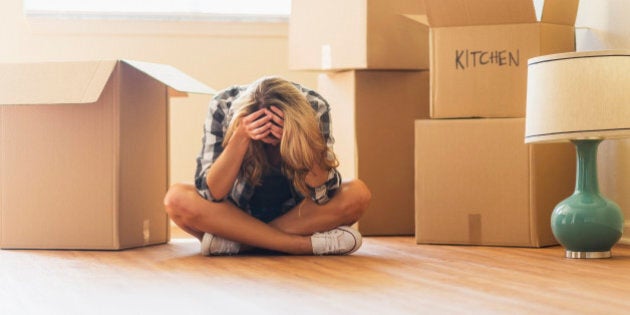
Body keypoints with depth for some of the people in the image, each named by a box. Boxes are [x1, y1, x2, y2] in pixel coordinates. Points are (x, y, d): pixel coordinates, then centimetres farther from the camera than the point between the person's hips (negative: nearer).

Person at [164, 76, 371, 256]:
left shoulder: (314, 107, -22)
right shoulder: (223, 107, -24)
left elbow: (323, 193, -26)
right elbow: (211, 192, -28)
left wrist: (300, 136, -39)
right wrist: (241, 137, -39)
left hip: (296, 212, 1)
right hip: (238, 210, 0)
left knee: (358, 194, -28)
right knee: (176, 199, -30)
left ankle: (237, 242, -26)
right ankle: (306, 244, -31)